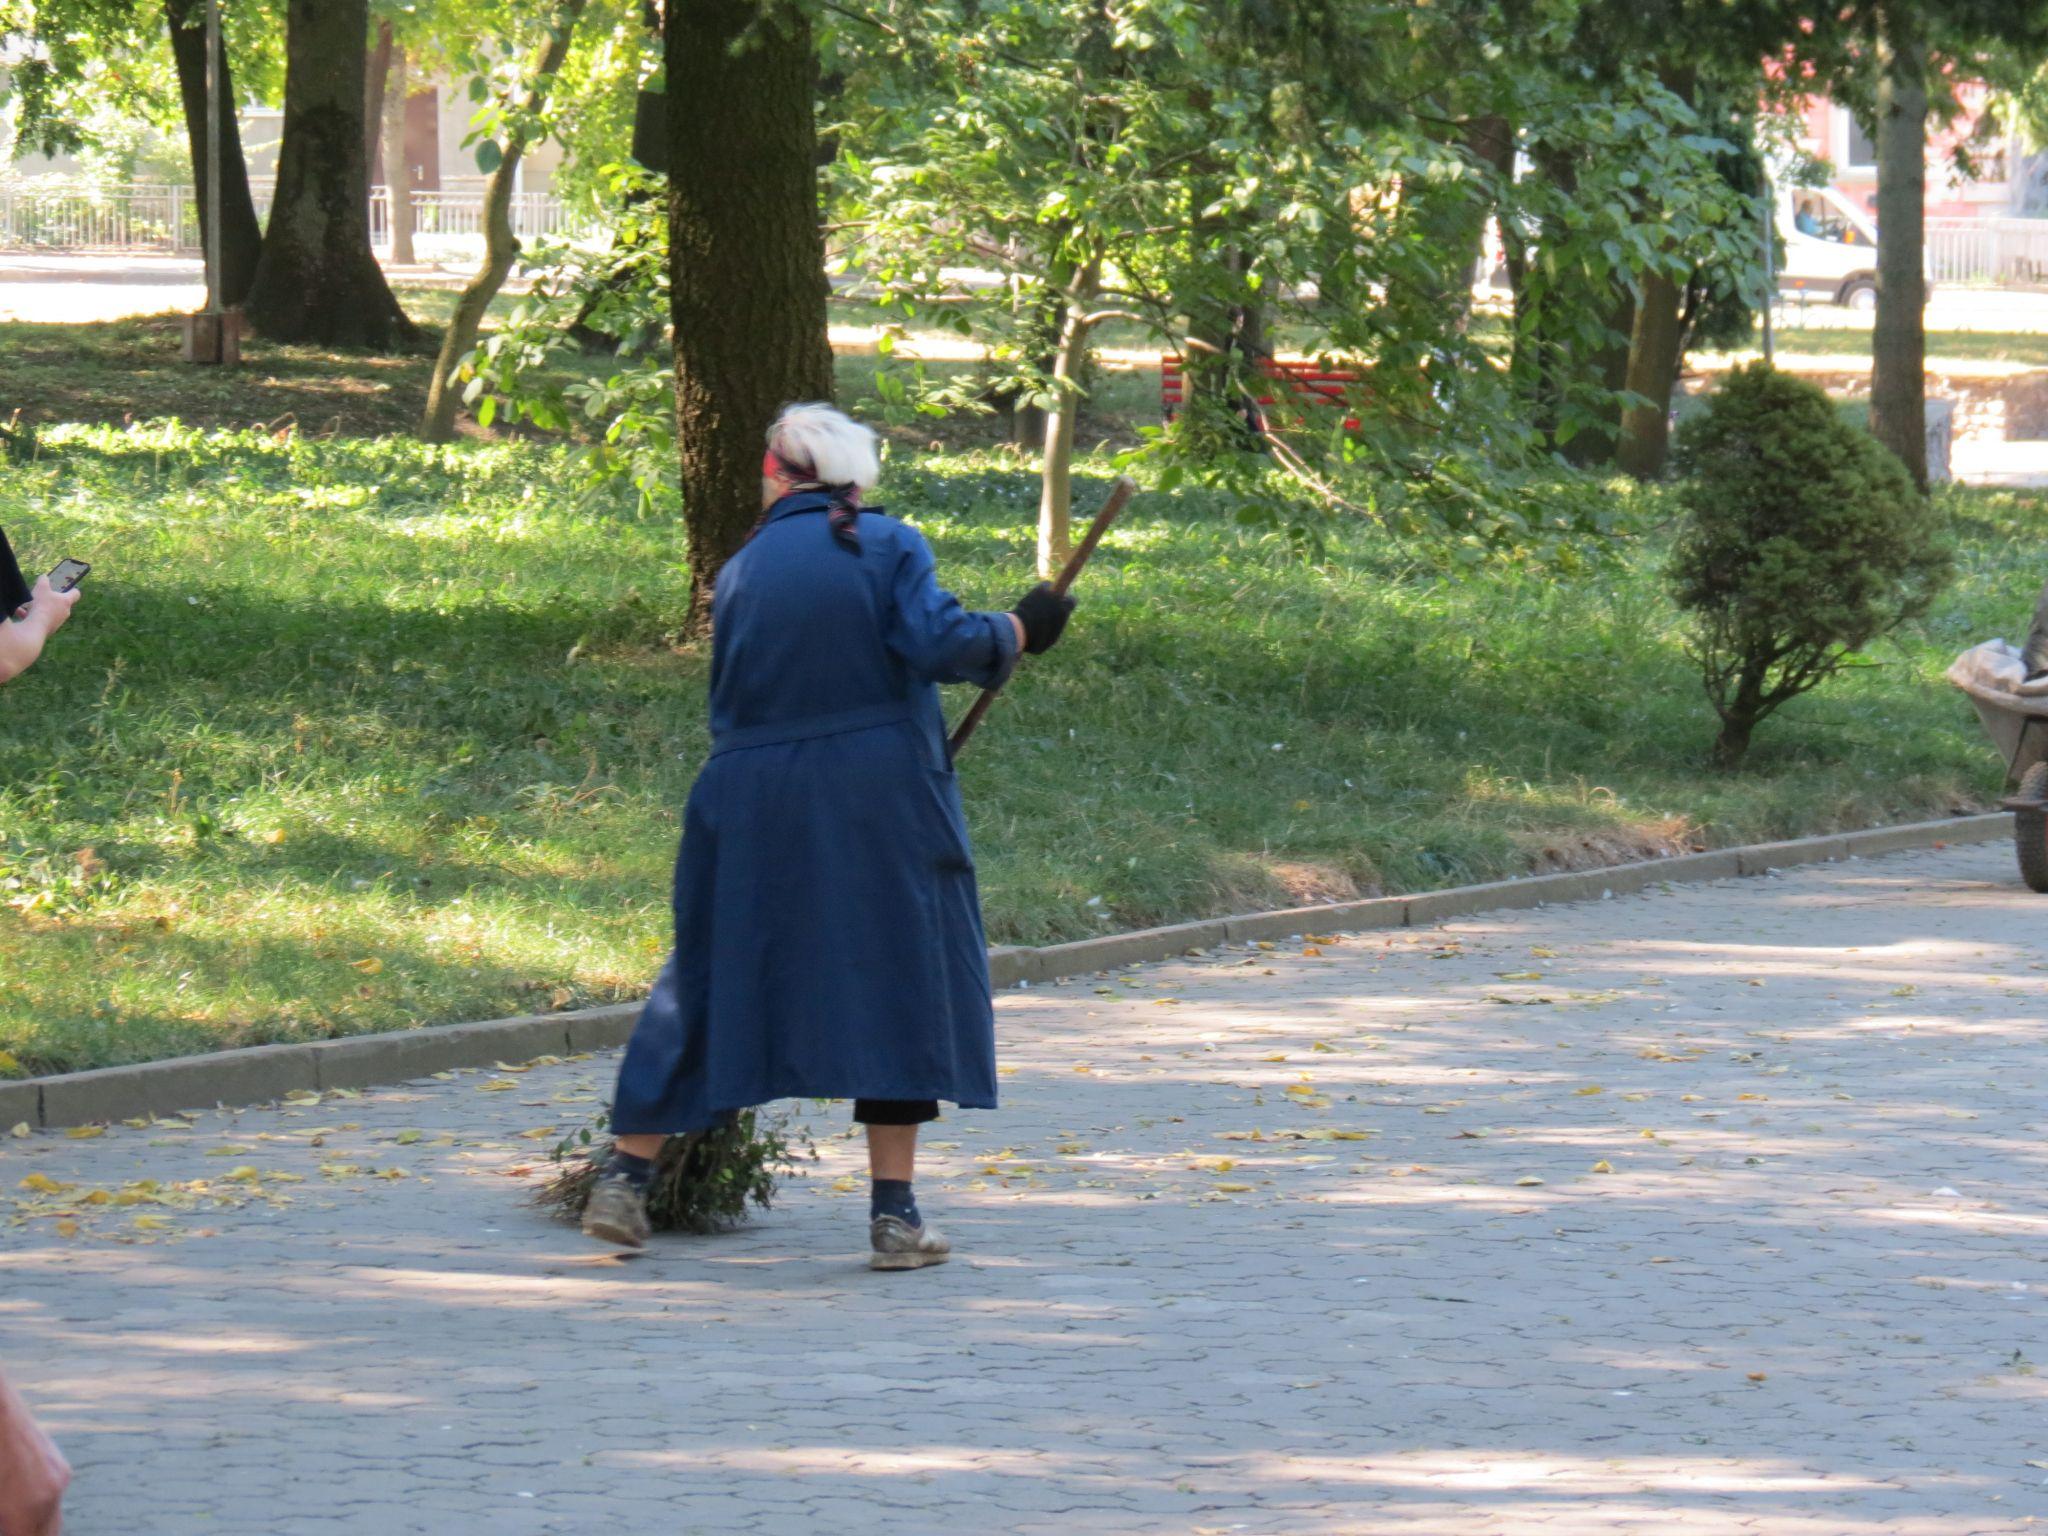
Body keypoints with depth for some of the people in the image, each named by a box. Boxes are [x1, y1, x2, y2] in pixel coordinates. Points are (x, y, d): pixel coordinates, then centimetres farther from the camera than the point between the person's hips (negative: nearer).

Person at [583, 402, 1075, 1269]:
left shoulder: (739, 573, 6)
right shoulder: (887, 546, -2)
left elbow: (729, 700, 10)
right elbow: (936, 645, -15)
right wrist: (1020, 630, 1)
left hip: (753, 807, 3)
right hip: (881, 803, -3)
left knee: (712, 978, 12)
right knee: (900, 985, 4)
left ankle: (626, 1174, 12)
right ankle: (893, 1213, 0)